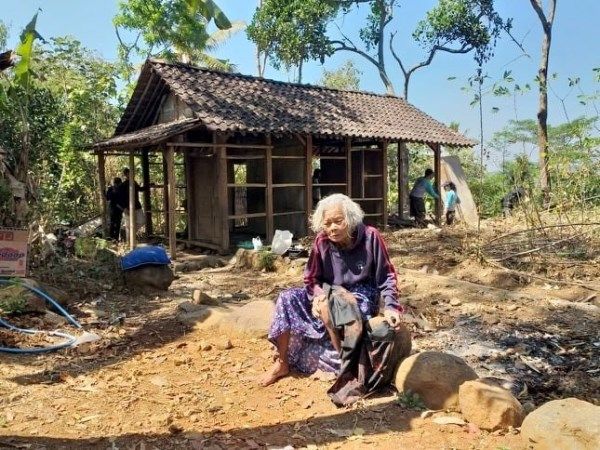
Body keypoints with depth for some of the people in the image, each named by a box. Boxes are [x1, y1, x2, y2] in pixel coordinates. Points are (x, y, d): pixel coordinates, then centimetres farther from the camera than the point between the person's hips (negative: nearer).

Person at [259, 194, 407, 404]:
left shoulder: (370, 237, -15)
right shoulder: (322, 241, -7)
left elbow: (386, 277, -10)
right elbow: (312, 279, 1)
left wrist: (390, 306, -24)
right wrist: (319, 295, -21)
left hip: (361, 298, -5)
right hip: (330, 297, 5)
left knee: (330, 306, -36)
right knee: (287, 299, -13)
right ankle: (282, 364, -3)